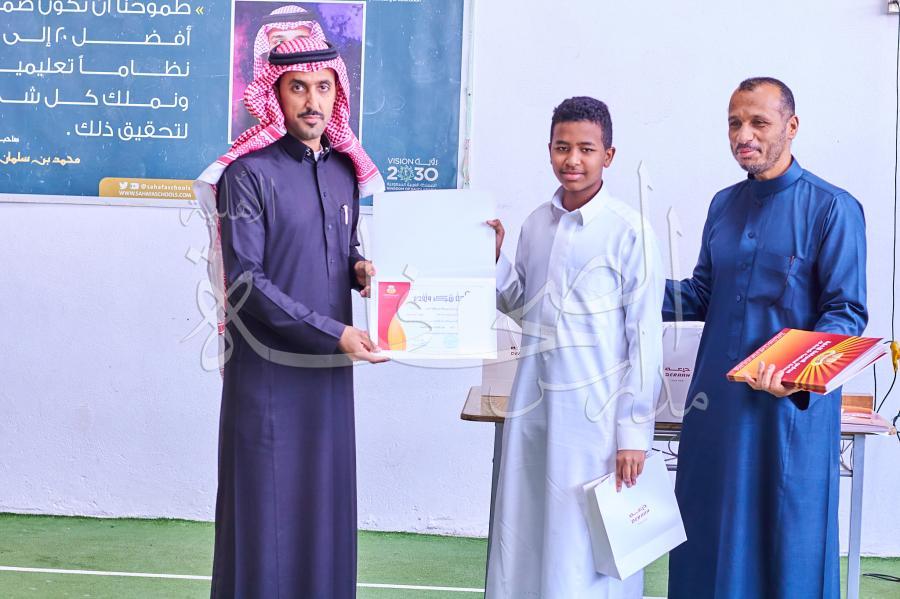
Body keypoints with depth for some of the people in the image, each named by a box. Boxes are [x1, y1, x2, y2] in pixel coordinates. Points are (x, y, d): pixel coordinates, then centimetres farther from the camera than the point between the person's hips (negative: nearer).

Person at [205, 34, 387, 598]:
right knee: (266, 506, 2)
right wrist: (332, 333, -18)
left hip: (332, 366, 6)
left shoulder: (346, 169, 9)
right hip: (269, 365, -6)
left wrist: (360, 269, -2)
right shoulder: (250, 173, -10)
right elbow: (245, 282, -15)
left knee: (327, 502, 11)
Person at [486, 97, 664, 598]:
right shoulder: (536, 223, 8)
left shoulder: (629, 231, -10)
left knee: (587, 550, 3)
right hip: (534, 405, 5)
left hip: (596, 411, -5)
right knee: (525, 536, 12)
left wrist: (634, 431, -11)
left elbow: (645, 337, -9)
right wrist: (495, 255, 2)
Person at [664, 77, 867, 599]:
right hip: (717, 400, 5)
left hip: (792, 405, -5)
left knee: (785, 540, 4)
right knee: (710, 536, 12)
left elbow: (846, 312, -10)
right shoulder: (725, 205, 10)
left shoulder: (832, 209, -8)